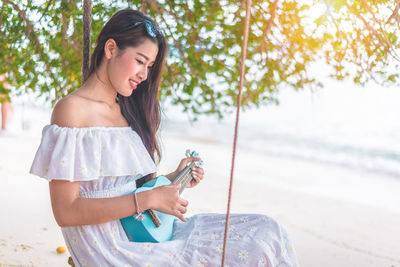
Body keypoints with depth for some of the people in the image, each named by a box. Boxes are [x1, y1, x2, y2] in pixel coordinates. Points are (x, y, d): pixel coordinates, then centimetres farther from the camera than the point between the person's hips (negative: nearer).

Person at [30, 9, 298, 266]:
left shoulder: (125, 110, 14)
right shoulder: (72, 109, -11)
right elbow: (65, 211, -17)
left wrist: (172, 179, 7)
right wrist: (148, 199, -19)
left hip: (149, 228, 8)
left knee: (265, 231, -3)